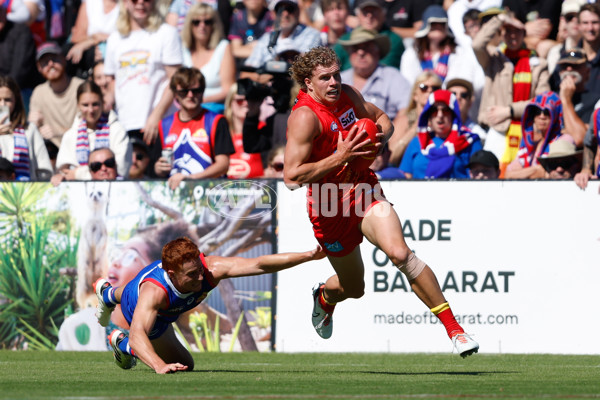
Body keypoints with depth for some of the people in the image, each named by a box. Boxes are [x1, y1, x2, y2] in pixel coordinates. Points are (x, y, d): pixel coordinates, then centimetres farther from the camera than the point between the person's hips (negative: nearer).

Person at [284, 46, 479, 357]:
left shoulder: (347, 95, 0)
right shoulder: (305, 117, -21)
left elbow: (381, 118, 20)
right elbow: (292, 177, -28)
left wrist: (379, 136, -4)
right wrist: (340, 157, -29)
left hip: (365, 193, 3)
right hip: (330, 208, -3)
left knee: (399, 252, -24)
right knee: (353, 289, 13)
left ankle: (453, 327, -22)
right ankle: (324, 297, 53)